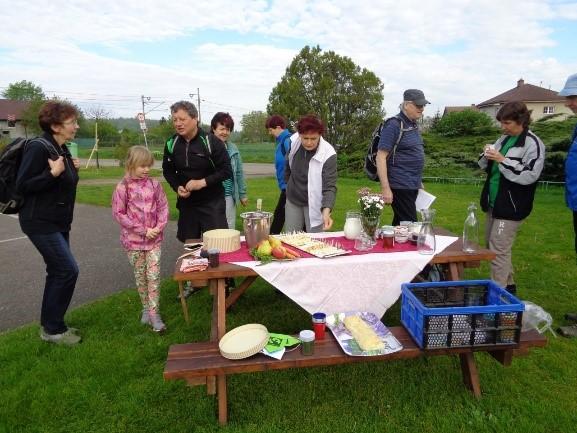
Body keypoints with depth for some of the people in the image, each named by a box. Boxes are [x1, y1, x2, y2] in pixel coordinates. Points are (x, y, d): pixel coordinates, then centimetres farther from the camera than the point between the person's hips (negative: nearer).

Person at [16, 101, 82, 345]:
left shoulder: (61, 149, 10)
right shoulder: (38, 147, -17)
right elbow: (23, 185, -18)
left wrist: (72, 169, 4)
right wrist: (52, 173, -28)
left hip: (59, 223, 9)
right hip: (40, 222, -9)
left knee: (58, 271, 13)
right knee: (68, 270, -9)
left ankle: (50, 325, 27)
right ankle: (53, 329, 7)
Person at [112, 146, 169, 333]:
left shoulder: (154, 184, -1)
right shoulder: (123, 187, -9)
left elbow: (163, 207, 4)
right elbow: (118, 213, -9)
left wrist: (159, 227, -11)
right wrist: (143, 229, -13)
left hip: (154, 238, 2)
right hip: (134, 239, -1)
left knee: (154, 275, -1)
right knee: (140, 275, 12)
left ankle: (153, 312, 6)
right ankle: (146, 308, 29)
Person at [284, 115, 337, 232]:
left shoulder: (328, 154, -24)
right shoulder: (293, 141, -12)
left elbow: (329, 186, -27)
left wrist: (326, 210, -41)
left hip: (314, 204, -4)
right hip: (292, 200, 4)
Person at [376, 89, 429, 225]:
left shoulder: (413, 125, 14)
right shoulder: (394, 125, -12)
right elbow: (381, 157, -17)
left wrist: (419, 182, 22)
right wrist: (385, 188, -22)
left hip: (412, 186, 8)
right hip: (400, 187, -8)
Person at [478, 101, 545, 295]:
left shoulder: (533, 144, -11)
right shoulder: (503, 139, 11)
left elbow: (529, 175, -20)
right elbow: (485, 166, 16)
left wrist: (502, 160, -22)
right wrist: (487, 156, -5)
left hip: (511, 207, -8)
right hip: (493, 204, 8)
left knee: (499, 251, -7)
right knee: (491, 246, 16)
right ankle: (508, 285, 31)